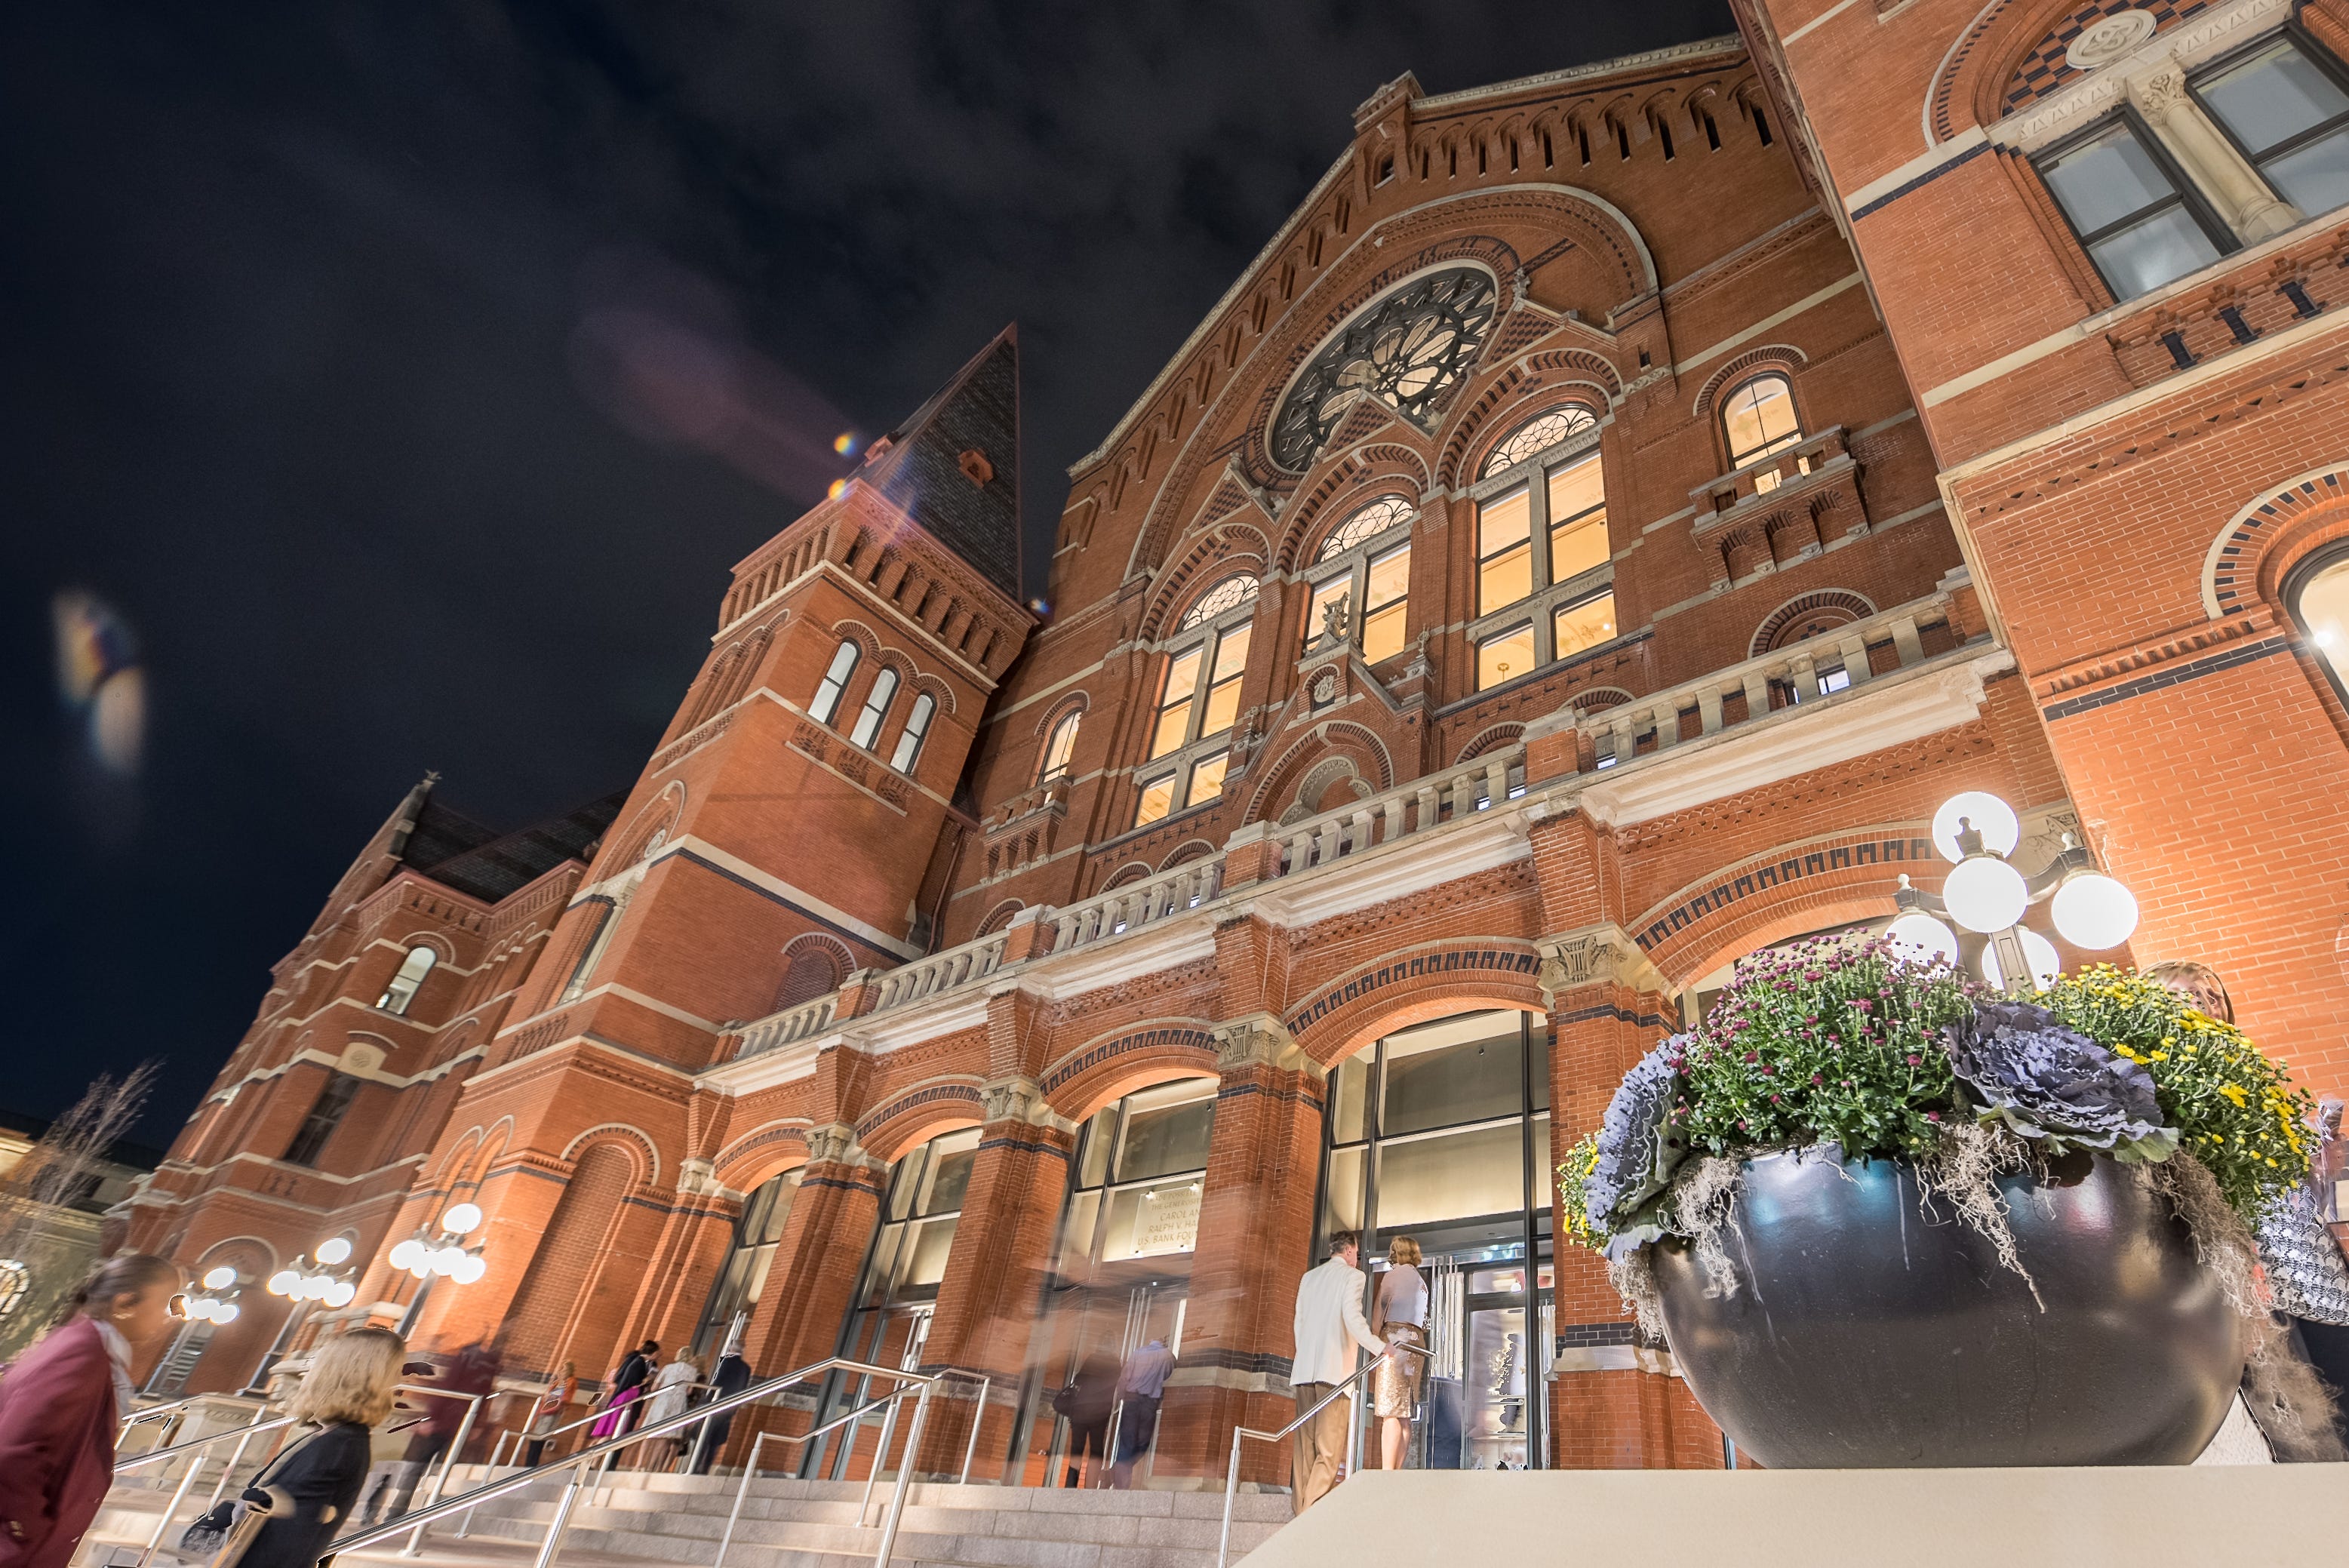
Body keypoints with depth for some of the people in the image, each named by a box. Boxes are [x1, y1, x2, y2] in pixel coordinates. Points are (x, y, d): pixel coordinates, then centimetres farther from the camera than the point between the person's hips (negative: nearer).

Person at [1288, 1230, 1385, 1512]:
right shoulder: (1352, 1276, 1)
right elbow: (1352, 1318, -12)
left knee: (1305, 1444, 7)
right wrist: (1380, 1347, -5)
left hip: (1304, 1370, 6)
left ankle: (1302, 1510, 5)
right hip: (1335, 1368, -6)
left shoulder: (1308, 1277, 18)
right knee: (1329, 1449, -5)